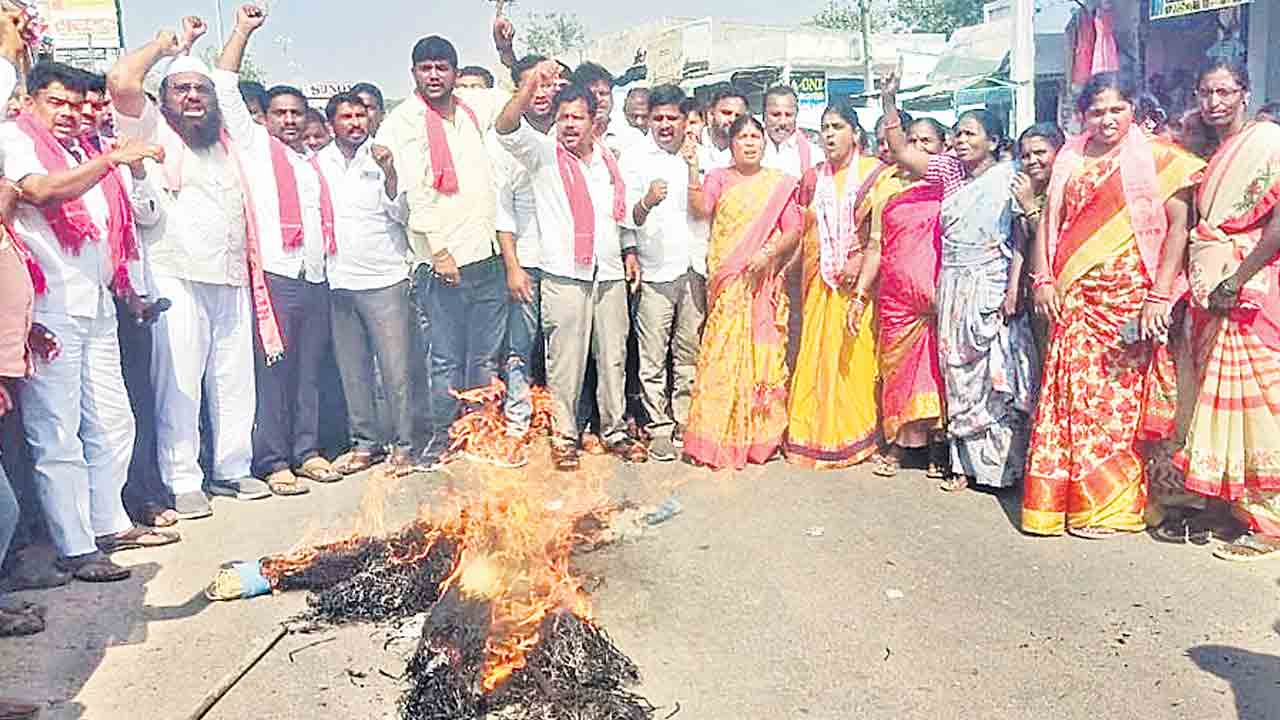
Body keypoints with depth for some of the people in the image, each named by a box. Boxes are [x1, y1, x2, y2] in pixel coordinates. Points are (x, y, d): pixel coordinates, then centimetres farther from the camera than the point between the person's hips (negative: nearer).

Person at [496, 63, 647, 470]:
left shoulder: (608, 159, 16)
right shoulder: (543, 154, 1)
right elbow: (507, 130, -17)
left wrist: (629, 251, 17)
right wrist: (531, 84, -28)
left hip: (610, 275, 4)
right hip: (564, 276, -4)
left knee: (613, 357, 9)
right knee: (565, 361, -1)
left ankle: (615, 431, 22)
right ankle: (564, 436, 13)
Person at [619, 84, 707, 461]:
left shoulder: (699, 156, 11)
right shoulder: (635, 158, 3)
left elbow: (702, 210, 3)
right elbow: (629, 219, -1)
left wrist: (691, 165, -7)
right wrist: (646, 202, -22)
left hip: (694, 267, 3)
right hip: (656, 270, -2)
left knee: (689, 354, 8)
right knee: (653, 357, -2)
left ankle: (685, 424, 18)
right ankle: (660, 429, 7)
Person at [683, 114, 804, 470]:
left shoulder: (779, 183, 12)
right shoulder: (719, 177, 12)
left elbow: (794, 228, 5)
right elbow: (702, 207, -8)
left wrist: (769, 253, -11)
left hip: (765, 281, 1)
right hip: (728, 281, 0)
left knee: (764, 354, 0)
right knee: (723, 353, -7)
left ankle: (760, 436, 10)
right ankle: (718, 438, 0)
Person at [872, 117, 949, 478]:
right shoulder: (892, 189, 14)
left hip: (936, 296, -3)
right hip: (896, 295, 4)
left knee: (936, 367, -1)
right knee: (896, 366, 7)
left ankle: (938, 448, 8)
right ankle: (896, 444, 16)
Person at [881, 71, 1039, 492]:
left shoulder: (1008, 177, -3)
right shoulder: (950, 170, 12)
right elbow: (901, 151, 12)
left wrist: (1013, 289, -17)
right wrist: (889, 101, 4)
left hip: (991, 287, -5)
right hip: (953, 288, 6)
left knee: (998, 374, -4)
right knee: (959, 374, 7)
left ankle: (1003, 464, 6)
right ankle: (967, 463, 15)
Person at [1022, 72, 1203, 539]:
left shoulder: (1156, 159, 1)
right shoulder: (1069, 161, 14)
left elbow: (1179, 225, -4)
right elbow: (1049, 222, 15)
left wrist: (1160, 295, -12)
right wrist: (1043, 280, 3)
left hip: (1131, 296, -3)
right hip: (1075, 296, 4)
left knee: (1120, 395, -2)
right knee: (1071, 392, 1)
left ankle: (1113, 505, 11)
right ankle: (1065, 499, 11)